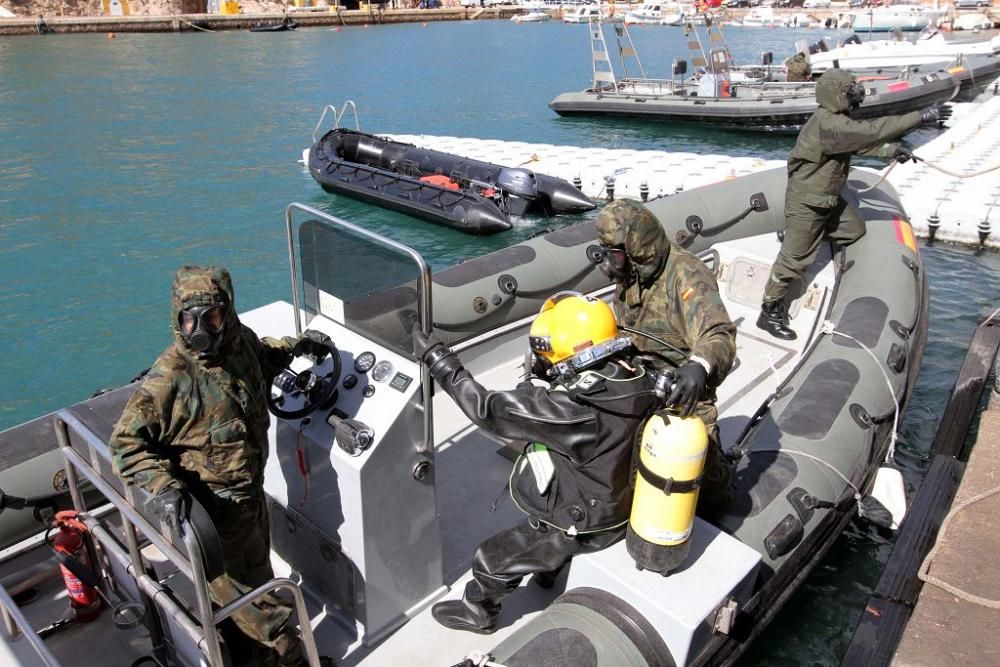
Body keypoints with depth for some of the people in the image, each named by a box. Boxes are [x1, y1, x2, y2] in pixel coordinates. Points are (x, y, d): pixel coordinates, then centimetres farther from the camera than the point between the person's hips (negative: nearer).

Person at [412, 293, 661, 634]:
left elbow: (489, 410, -32)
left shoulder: (573, 409, -38)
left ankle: (477, 612, 42)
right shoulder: (638, 380, -17)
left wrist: (437, 359, -26)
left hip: (580, 526, -8)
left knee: (491, 560, 14)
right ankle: (550, 572, 63)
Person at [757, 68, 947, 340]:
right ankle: (770, 312, 4)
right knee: (795, 257, -5)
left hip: (828, 198, 10)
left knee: (854, 229, 23)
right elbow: (872, 130, -33)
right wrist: (921, 116, -29)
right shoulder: (828, 125, -29)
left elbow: (861, 141, 19)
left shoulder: (837, 120, 3)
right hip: (806, 203, -10)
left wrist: (892, 150, 9)